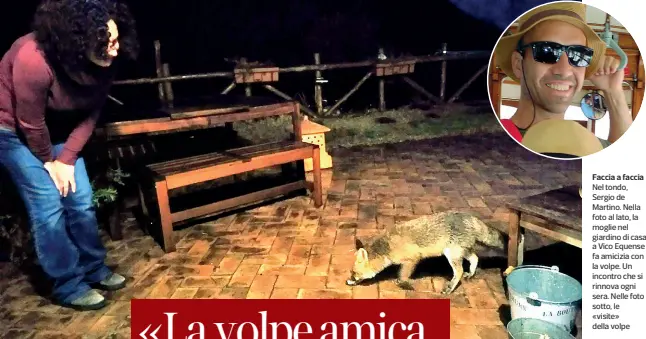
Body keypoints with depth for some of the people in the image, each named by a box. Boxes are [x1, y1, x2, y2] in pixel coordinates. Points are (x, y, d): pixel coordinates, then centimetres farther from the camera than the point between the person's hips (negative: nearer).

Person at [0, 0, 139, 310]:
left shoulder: (103, 63, -19)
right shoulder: (34, 60, -37)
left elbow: (90, 114, -6)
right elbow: (30, 123, -23)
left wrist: (67, 159, -9)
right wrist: (49, 162, -8)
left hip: (58, 128, 6)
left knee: (81, 199, 4)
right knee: (48, 205, -7)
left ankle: (93, 269, 23)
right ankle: (68, 286, 9)